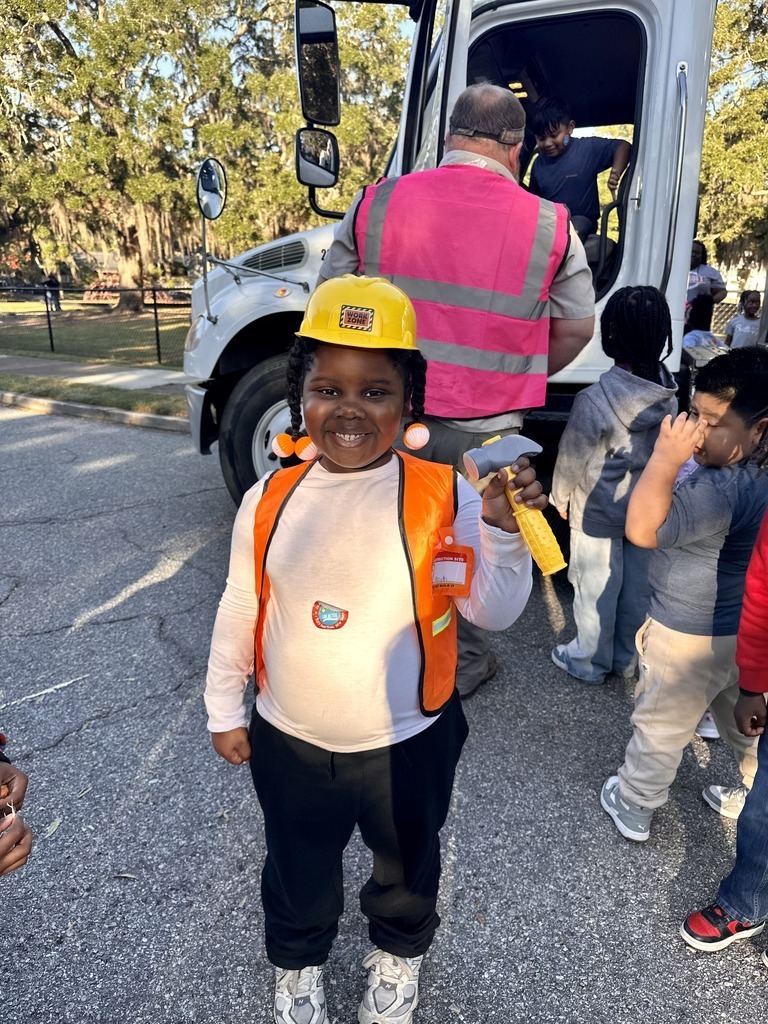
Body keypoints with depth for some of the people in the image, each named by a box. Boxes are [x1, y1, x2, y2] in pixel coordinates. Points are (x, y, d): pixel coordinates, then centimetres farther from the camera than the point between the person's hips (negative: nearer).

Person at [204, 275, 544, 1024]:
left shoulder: (442, 499, -19)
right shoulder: (270, 500, -11)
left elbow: (494, 613, -17)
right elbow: (240, 609, 0)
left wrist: (503, 532, -33)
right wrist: (224, 708, 7)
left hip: (406, 745, -1)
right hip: (289, 744, 2)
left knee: (407, 867, 28)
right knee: (298, 872, 28)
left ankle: (398, 953, 62)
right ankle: (297, 962, 61)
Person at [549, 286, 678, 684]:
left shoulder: (593, 400, -26)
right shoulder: (667, 394, -9)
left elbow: (572, 459, -14)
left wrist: (559, 498, 4)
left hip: (599, 511, -5)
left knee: (596, 587, 10)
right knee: (637, 585, 18)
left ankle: (590, 661, 28)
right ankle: (627, 658, 36)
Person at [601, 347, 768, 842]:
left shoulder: (722, 489, -34)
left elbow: (643, 528, -41)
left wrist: (666, 459, -39)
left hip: (692, 638, -8)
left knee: (660, 726, 14)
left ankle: (633, 807, 35)